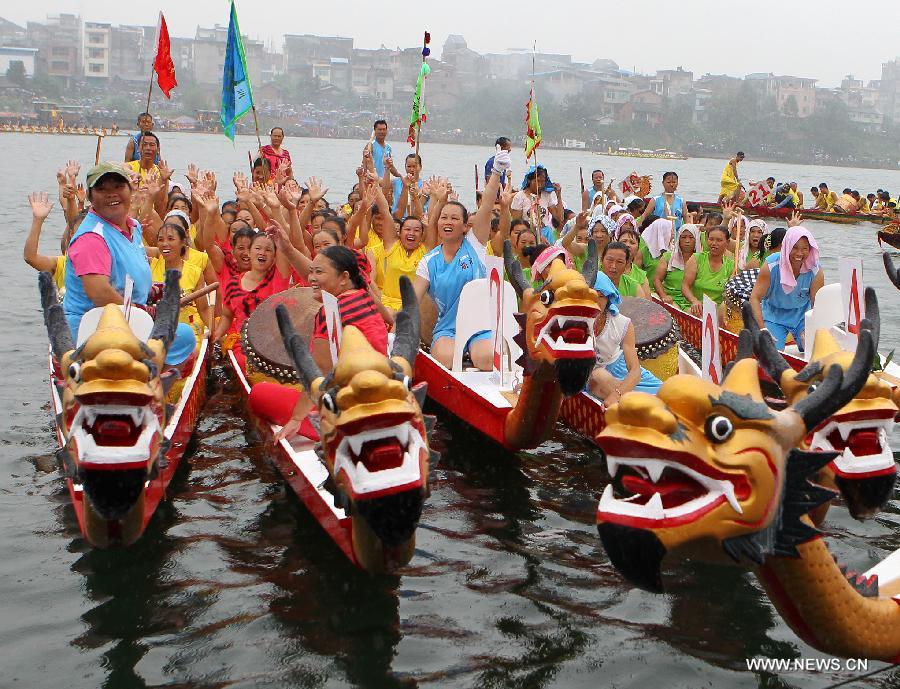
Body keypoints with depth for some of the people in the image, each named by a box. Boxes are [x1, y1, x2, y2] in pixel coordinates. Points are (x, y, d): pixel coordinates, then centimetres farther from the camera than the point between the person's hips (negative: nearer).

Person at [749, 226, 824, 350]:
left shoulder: (816, 271, -18)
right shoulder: (771, 265, -22)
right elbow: (755, 298, -20)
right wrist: (762, 329, -29)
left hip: (802, 315, 2)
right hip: (774, 315, -2)